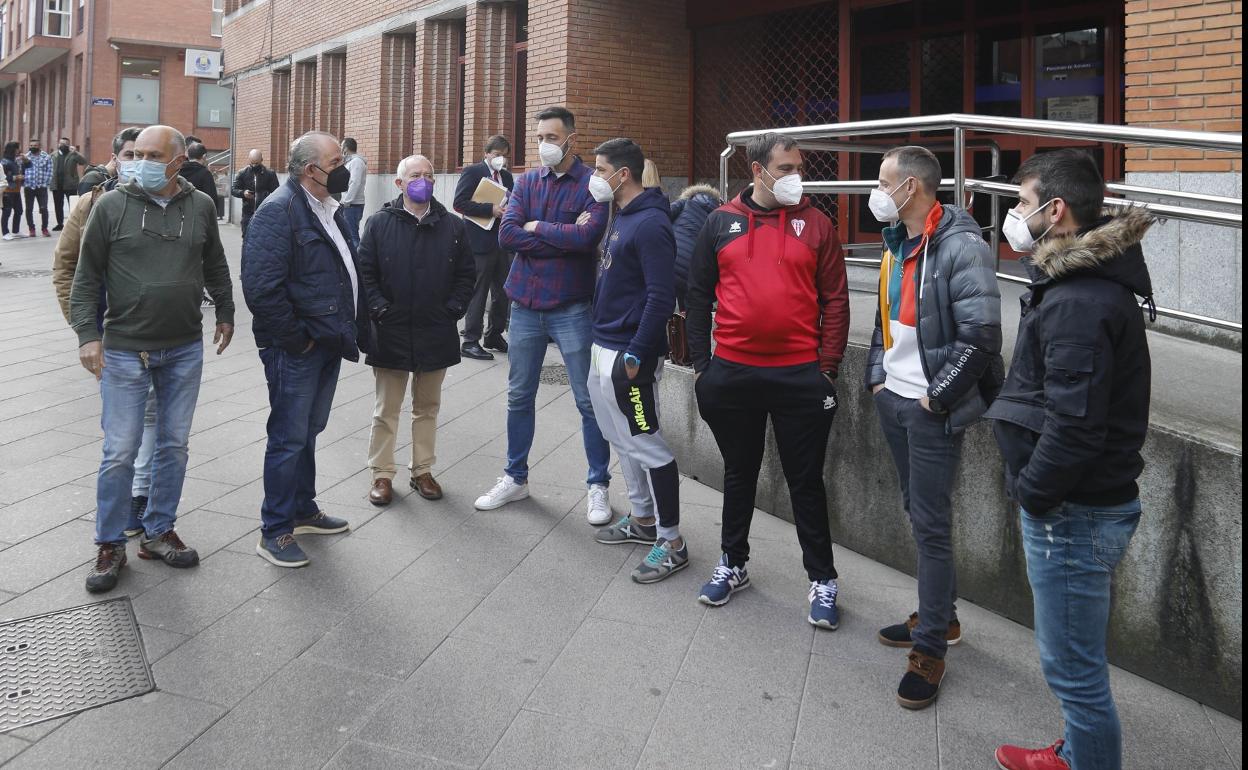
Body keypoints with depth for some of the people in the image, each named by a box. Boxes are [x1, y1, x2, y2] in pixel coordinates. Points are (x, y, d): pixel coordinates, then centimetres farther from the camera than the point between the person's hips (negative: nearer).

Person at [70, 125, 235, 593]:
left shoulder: (200, 207, 3)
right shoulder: (111, 206, -4)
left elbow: (215, 267, 17)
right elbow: (87, 278, -1)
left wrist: (225, 314, 21)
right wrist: (88, 335, -8)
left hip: (185, 350, 3)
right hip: (124, 351, -3)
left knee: (174, 445, 11)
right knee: (120, 452, 0)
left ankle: (159, 532, 26)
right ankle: (110, 546, 15)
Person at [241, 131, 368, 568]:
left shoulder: (331, 210, 13)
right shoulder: (279, 211, -17)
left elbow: (348, 273, 22)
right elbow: (262, 287, -25)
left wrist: (354, 328, 14)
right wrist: (296, 339, -19)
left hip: (328, 346, 9)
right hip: (296, 350, -9)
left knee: (307, 433, 20)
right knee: (290, 438, -1)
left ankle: (303, 511, 34)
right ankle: (274, 532, 11)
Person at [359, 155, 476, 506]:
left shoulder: (452, 226, 3)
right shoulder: (379, 224, -2)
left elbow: (466, 275, 6)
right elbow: (365, 272, -2)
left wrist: (453, 310, -3)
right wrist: (380, 309, -10)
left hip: (436, 335, 2)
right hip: (391, 333, -2)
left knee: (428, 407, 13)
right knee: (386, 409, 7)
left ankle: (422, 470, 26)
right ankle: (382, 474, 19)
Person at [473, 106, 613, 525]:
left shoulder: (593, 184, -7)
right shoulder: (526, 182, 6)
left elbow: (588, 236, -23)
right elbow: (507, 234, -8)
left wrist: (537, 228, -10)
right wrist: (565, 236, -13)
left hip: (572, 308, -4)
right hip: (526, 304, 5)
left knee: (589, 401, 3)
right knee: (519, 397, 14)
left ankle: (598, 486, 16)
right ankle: (515, 478, 29)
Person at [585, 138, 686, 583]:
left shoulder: (650, 224, -17)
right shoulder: (620, 217, 13)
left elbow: (661, 296, -22)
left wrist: (637, 355, -22)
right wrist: (605, 342, 17)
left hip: (629, 355, -10)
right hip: (604, 346, 10)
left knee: (645, 444, -4)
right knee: (622, 439, 17)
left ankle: (671, 542, 5)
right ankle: (643, 520, 31)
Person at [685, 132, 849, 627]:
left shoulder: (816, 224, 1)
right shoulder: (721, 223, 4)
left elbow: (835, 299, 0)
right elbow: (699, 296, 6)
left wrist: (828, 366, -5)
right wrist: (701, 364, 3)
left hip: (800, 376, -1)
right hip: (732, 373, 2)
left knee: (805, 480, 7)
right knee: (739, 474, 16)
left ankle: (822, 580, 20)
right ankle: (733, 565, 33)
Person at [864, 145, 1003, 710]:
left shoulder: (961, 247, -17)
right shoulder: (897, 243, 10)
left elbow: (981, 336, -21)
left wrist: (937, 397, -16)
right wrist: (877, 377, 11)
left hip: (932, 409, -8)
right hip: (893, 400, 8)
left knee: (930, 526, -1)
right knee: (918, 515, 18)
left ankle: (930, 650, 11)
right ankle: (940, 617, 34)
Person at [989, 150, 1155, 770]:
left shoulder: (1080, 301, -23)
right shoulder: (1086, 279, 10)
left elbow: (1074, 424, -28)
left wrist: (1031, 493, -14)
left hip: (1072, 513, -11)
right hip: (1086, 503, 11)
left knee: (1074, 669, 4)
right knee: (1076, 661, 25)